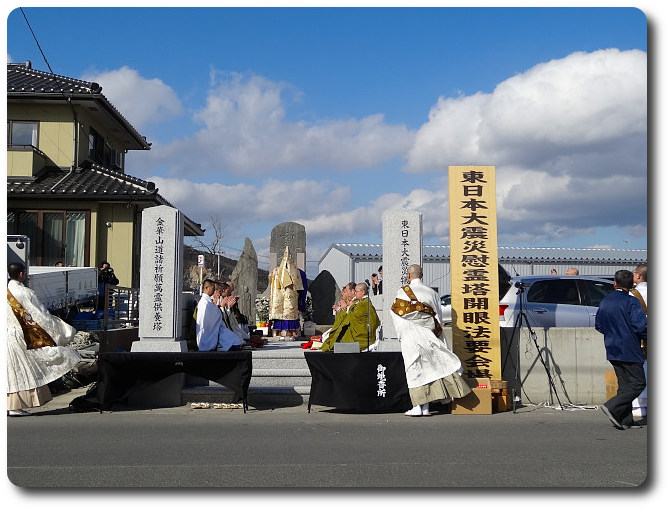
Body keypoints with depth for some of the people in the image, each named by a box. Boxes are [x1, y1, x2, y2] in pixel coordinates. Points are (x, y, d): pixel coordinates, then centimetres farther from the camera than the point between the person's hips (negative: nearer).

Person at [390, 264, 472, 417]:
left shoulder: (403, 292, -4)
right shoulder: (432, 293, 7)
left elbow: (395, 313, -4)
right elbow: (438, 315, 8)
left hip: (411, 336, -3)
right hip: (428, 335, 4)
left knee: (415, 370, -1)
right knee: (427, 369, 7)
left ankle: (417, 407, -2)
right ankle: (426, 408, 7)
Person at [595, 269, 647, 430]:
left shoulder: (604, 302, 7)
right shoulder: (631, 302, -13)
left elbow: (598, 326, 14)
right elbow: (641, 326, -19)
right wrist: (646, 338, 1)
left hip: (612, 350, 7)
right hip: (629, 351, -7)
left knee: (625, 384, 13)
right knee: (638, 383, 0)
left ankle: (625, 420, 11)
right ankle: (612, 407, -14)